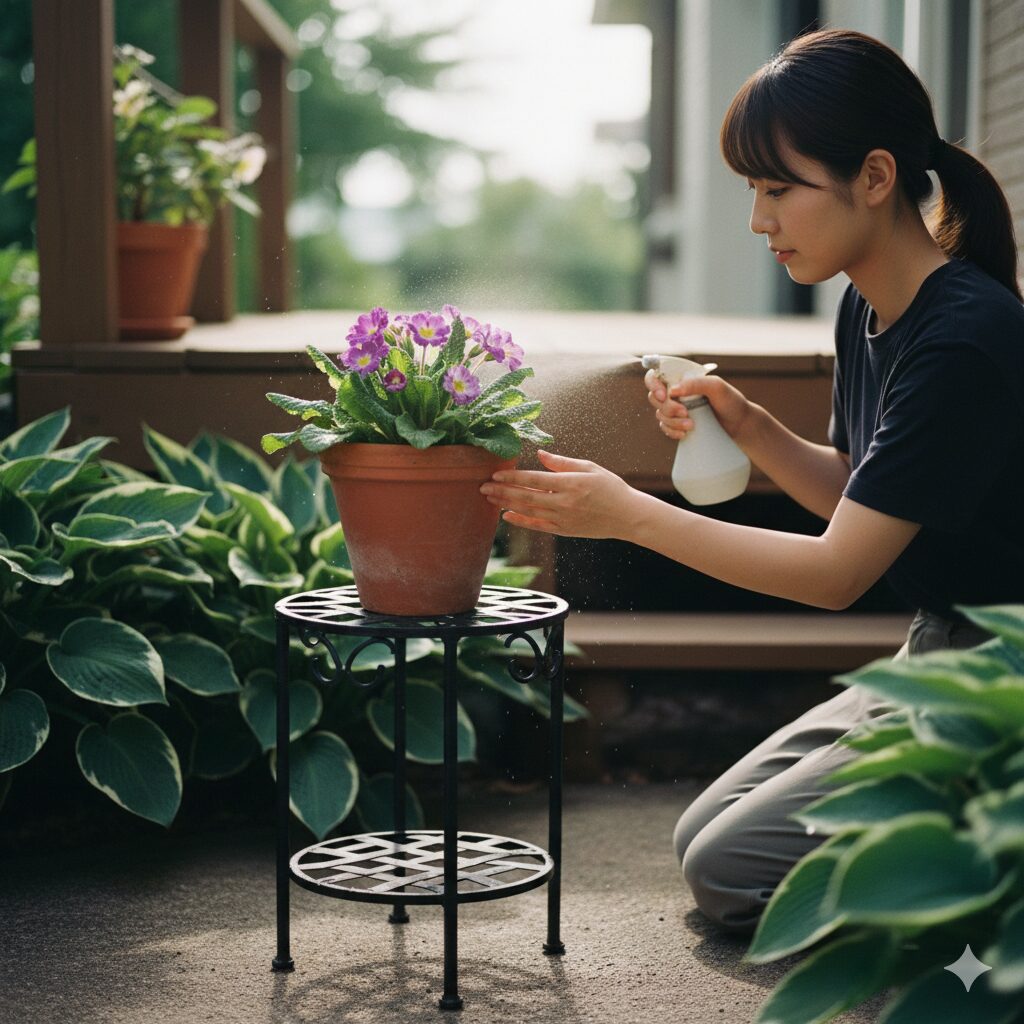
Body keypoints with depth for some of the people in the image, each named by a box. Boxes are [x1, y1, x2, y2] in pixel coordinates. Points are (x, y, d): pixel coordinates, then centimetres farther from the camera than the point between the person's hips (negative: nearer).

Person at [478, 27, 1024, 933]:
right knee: (701, 838, 11)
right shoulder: (867, 310, 3)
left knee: (731, 874, -8)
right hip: (933, 656, 9)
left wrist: (630, 514, -21)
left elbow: (839, 570, -24)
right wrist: (745, 424, -2)